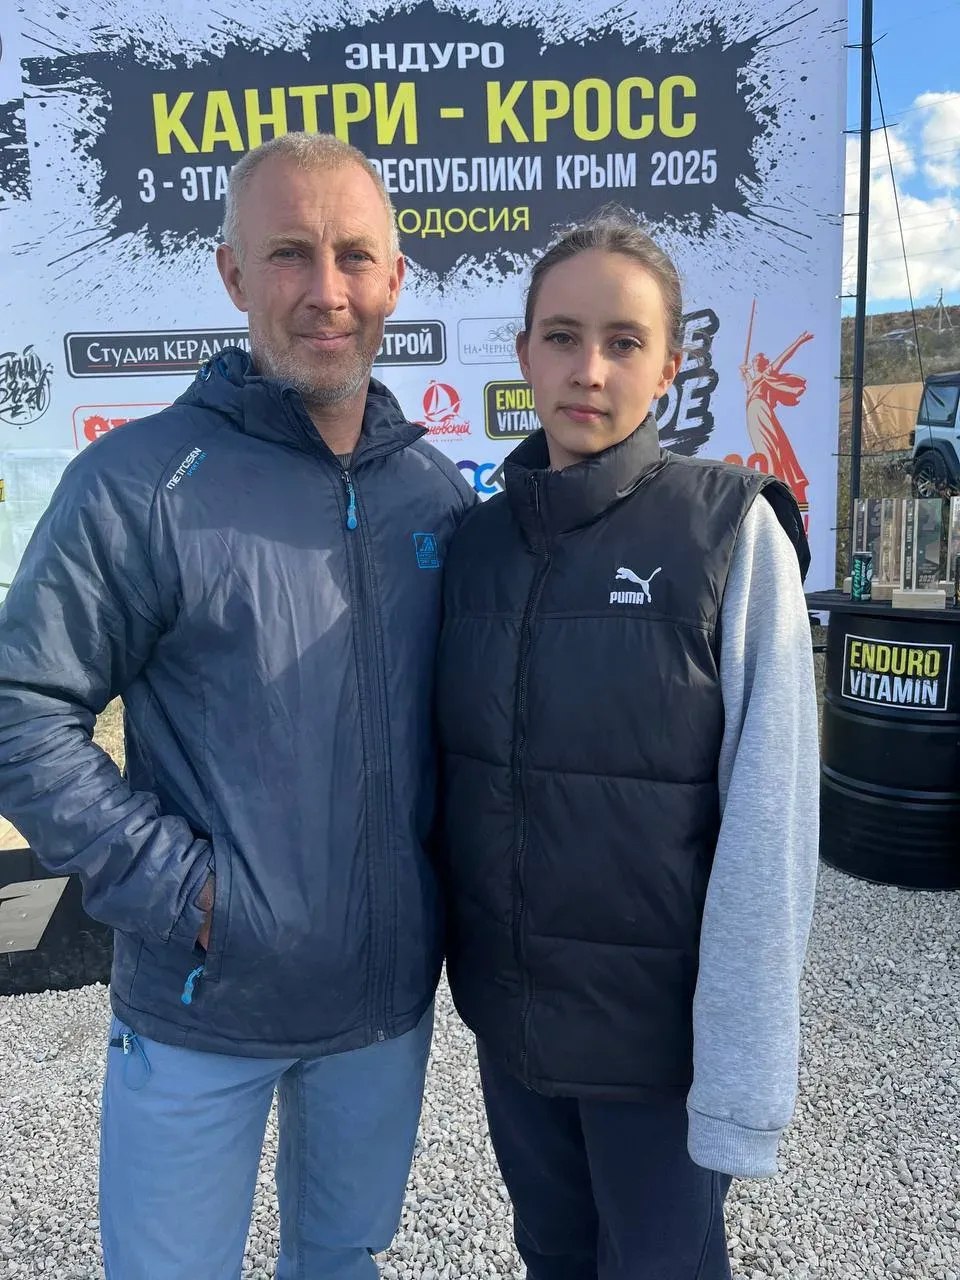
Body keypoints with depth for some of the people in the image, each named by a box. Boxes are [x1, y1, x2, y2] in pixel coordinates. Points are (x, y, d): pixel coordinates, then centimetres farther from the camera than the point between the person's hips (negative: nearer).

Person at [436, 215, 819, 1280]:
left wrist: (741, 1072, -15)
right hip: (505, 1007, 4)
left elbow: (769, 820, -16)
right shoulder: (479, 537, -1)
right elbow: (453, 772, 6)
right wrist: (455, 953, 5)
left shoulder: (733, 532, -14)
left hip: (657, 1022, -4)